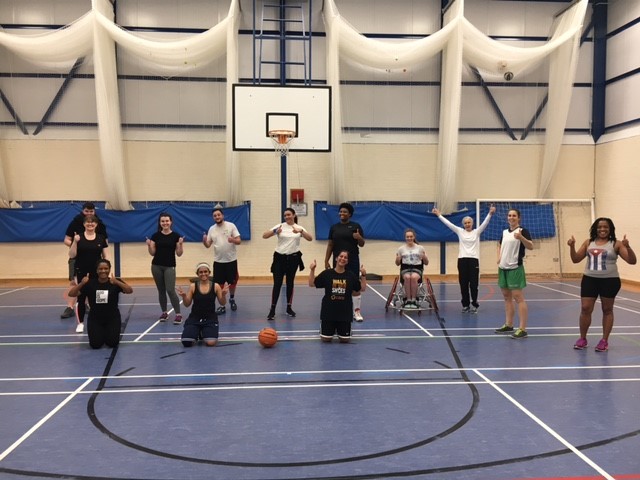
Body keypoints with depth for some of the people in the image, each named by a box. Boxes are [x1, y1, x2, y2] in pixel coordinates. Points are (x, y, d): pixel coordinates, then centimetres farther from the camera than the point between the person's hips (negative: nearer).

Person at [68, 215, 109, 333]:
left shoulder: (101, 238, 4)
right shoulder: (79, 237, -1)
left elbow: (105, 256, 7)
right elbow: (71, 255, -6)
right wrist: (75, 242, -19)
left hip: (96, 272, 1)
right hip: (81, 272, -1)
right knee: (81, 297, 1)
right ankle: (80, 323, 9)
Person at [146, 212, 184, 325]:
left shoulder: (176, 236, -4)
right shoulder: (155, 235, 2)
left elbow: (179, 254, -4)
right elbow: (152, 253, 4)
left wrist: (180, 244, -20)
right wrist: (149, 245, -14)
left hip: (169, 266, -3)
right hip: (156, 266, 3)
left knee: (170, 290, -12)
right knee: (161, 290, 9)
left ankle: (178, 314, -6)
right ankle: (164, 312, 22)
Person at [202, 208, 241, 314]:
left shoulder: (231, 226, -6)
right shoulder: (212, 229, 4)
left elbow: (239, 241, -9)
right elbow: (208, 245, 6)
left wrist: (233, 240, -32)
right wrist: (204, 241, -17)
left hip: (231, 260, -2)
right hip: (218, 261, 2)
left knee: (232, 282, 10)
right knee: (220, 284, 2)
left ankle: (232, 299, 37)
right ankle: (222, 306, 12)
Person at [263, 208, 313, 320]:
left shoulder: (299, 228, 1)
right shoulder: (280, 226, -2)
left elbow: (310, 238, -14)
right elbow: (264, 236, -11)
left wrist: (301, 231, -32)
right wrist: (275, 231, -30)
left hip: (293, 258, 1)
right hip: (280, 257, -1)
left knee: (290, 283, 10)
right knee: (277, 284, -4)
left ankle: (289, 308, 21)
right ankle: (272, 310, -1)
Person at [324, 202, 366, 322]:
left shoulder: (356, 226, 1)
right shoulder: (334, 227, 9)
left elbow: (362, 244, 1)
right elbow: (330, 245, 10)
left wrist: (359, 238, -21)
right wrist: (326, 261, 5)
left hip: (353, 261, -3)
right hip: (338, 261, 3)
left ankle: (357, 311, 3)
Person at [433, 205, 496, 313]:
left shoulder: (477, 232, 5)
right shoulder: (460, 231, 7)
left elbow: (485, 223, -8)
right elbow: (448, 223, 2)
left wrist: (490, 214, -24)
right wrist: (439, 215, -3)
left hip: (474, 259, -1)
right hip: (462, 260, 1)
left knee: (474, 283, 0)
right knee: (463, 284, 5)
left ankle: (474, 304, 11)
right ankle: (466, 304, 15)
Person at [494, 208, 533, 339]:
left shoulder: (522, 231, -8)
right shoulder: (504, 232, 13)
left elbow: (531, 246, -20)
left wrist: (521, 237, -36)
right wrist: (499, 258, 13)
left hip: (515, 268, -8)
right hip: (503, 268, 8)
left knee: (518, 297, -10)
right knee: (507, 297, 13)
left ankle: (522, 329, -11)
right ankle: (508, 325, 22)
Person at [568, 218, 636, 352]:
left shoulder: (616, 244, -3)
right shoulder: (588, 243, 6)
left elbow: (632, 261, -7)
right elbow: (576, 259, 9)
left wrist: (627, 247, -23)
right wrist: (572, 247, -8)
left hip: (609, 281, -2)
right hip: (589, 280, 3)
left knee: (607, 310, 9)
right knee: (585, 309, 2)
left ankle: (604, 341, 18)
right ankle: (582, 339, 16)